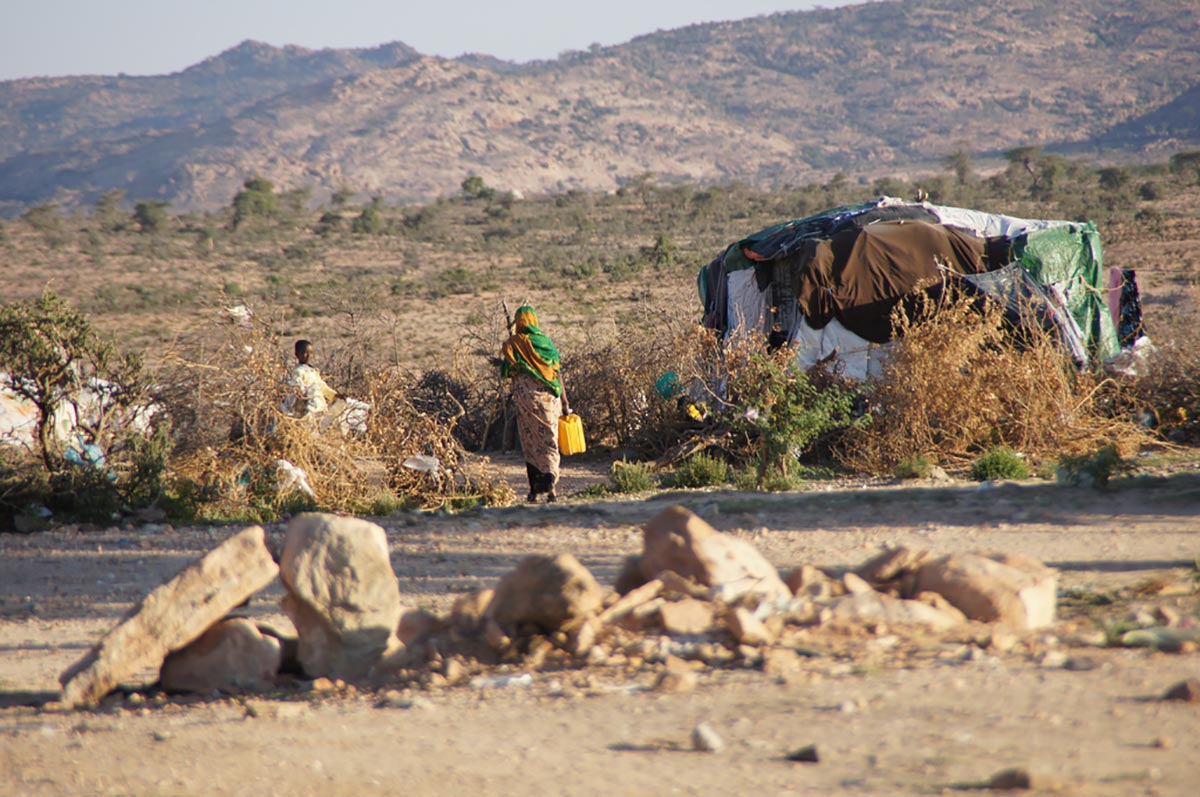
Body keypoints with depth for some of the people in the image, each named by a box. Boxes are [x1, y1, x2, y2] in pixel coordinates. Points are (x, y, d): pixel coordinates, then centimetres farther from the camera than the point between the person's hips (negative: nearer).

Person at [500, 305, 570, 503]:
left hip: (526, 398, -1)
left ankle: (534, 489, 6)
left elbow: (507, 371, -3)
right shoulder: (546, 342, 3)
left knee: (530, 444, 7)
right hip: (549, 398, 1)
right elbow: (558, 374, 3)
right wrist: (564, 403, 7)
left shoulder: (513, 343, -1)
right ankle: (551, 485, -12)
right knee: (549, 441, 4)